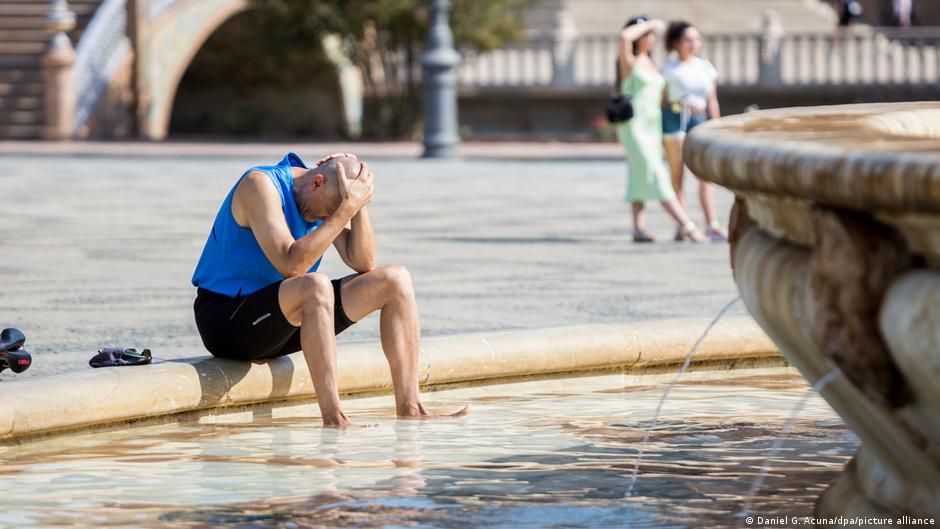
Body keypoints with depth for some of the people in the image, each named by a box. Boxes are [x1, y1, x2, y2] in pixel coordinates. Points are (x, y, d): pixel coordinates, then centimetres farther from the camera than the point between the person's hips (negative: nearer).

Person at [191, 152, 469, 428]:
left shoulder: (327, 197, 3)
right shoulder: (260, 184, -20)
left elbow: (363, 262, -1)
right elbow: (291, 265, -31)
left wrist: (359, 204, -14)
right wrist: (347, 209, -29)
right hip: (226, 320, -8)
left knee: (395, 281, -1)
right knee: (316, 285, -38)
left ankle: (409, 409, -6)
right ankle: (333, 420, -40)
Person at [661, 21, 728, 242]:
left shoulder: (706, 68, 13)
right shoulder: (669, 68, 4)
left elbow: (712, 102, 13)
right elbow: (662, 99, 4)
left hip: (698, 119, 3)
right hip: (674, 118, -3)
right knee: (678, 174, -2)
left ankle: (712, 224, -16)